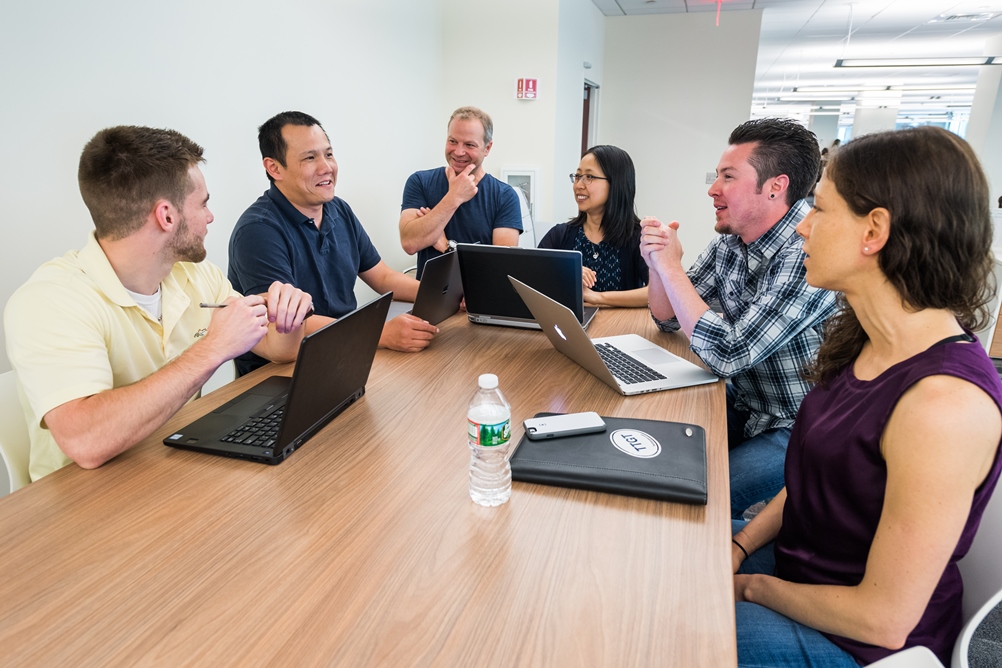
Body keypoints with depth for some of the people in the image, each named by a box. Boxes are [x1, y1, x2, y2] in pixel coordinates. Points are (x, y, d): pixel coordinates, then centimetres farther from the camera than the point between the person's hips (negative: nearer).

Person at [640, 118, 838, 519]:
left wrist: (672, 266, -23)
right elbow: (669, 319, 7)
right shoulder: (730, 242, 0)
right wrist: (656, 263, -12)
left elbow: (727, 355, -30)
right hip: (745, 406, 8)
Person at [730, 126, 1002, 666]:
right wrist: (740, 546, -2)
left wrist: (753, 586, -12)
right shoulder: (867, 342, -4)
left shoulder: (945, 402, -32)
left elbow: (883, 619, -25)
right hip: (797, 555, 7)